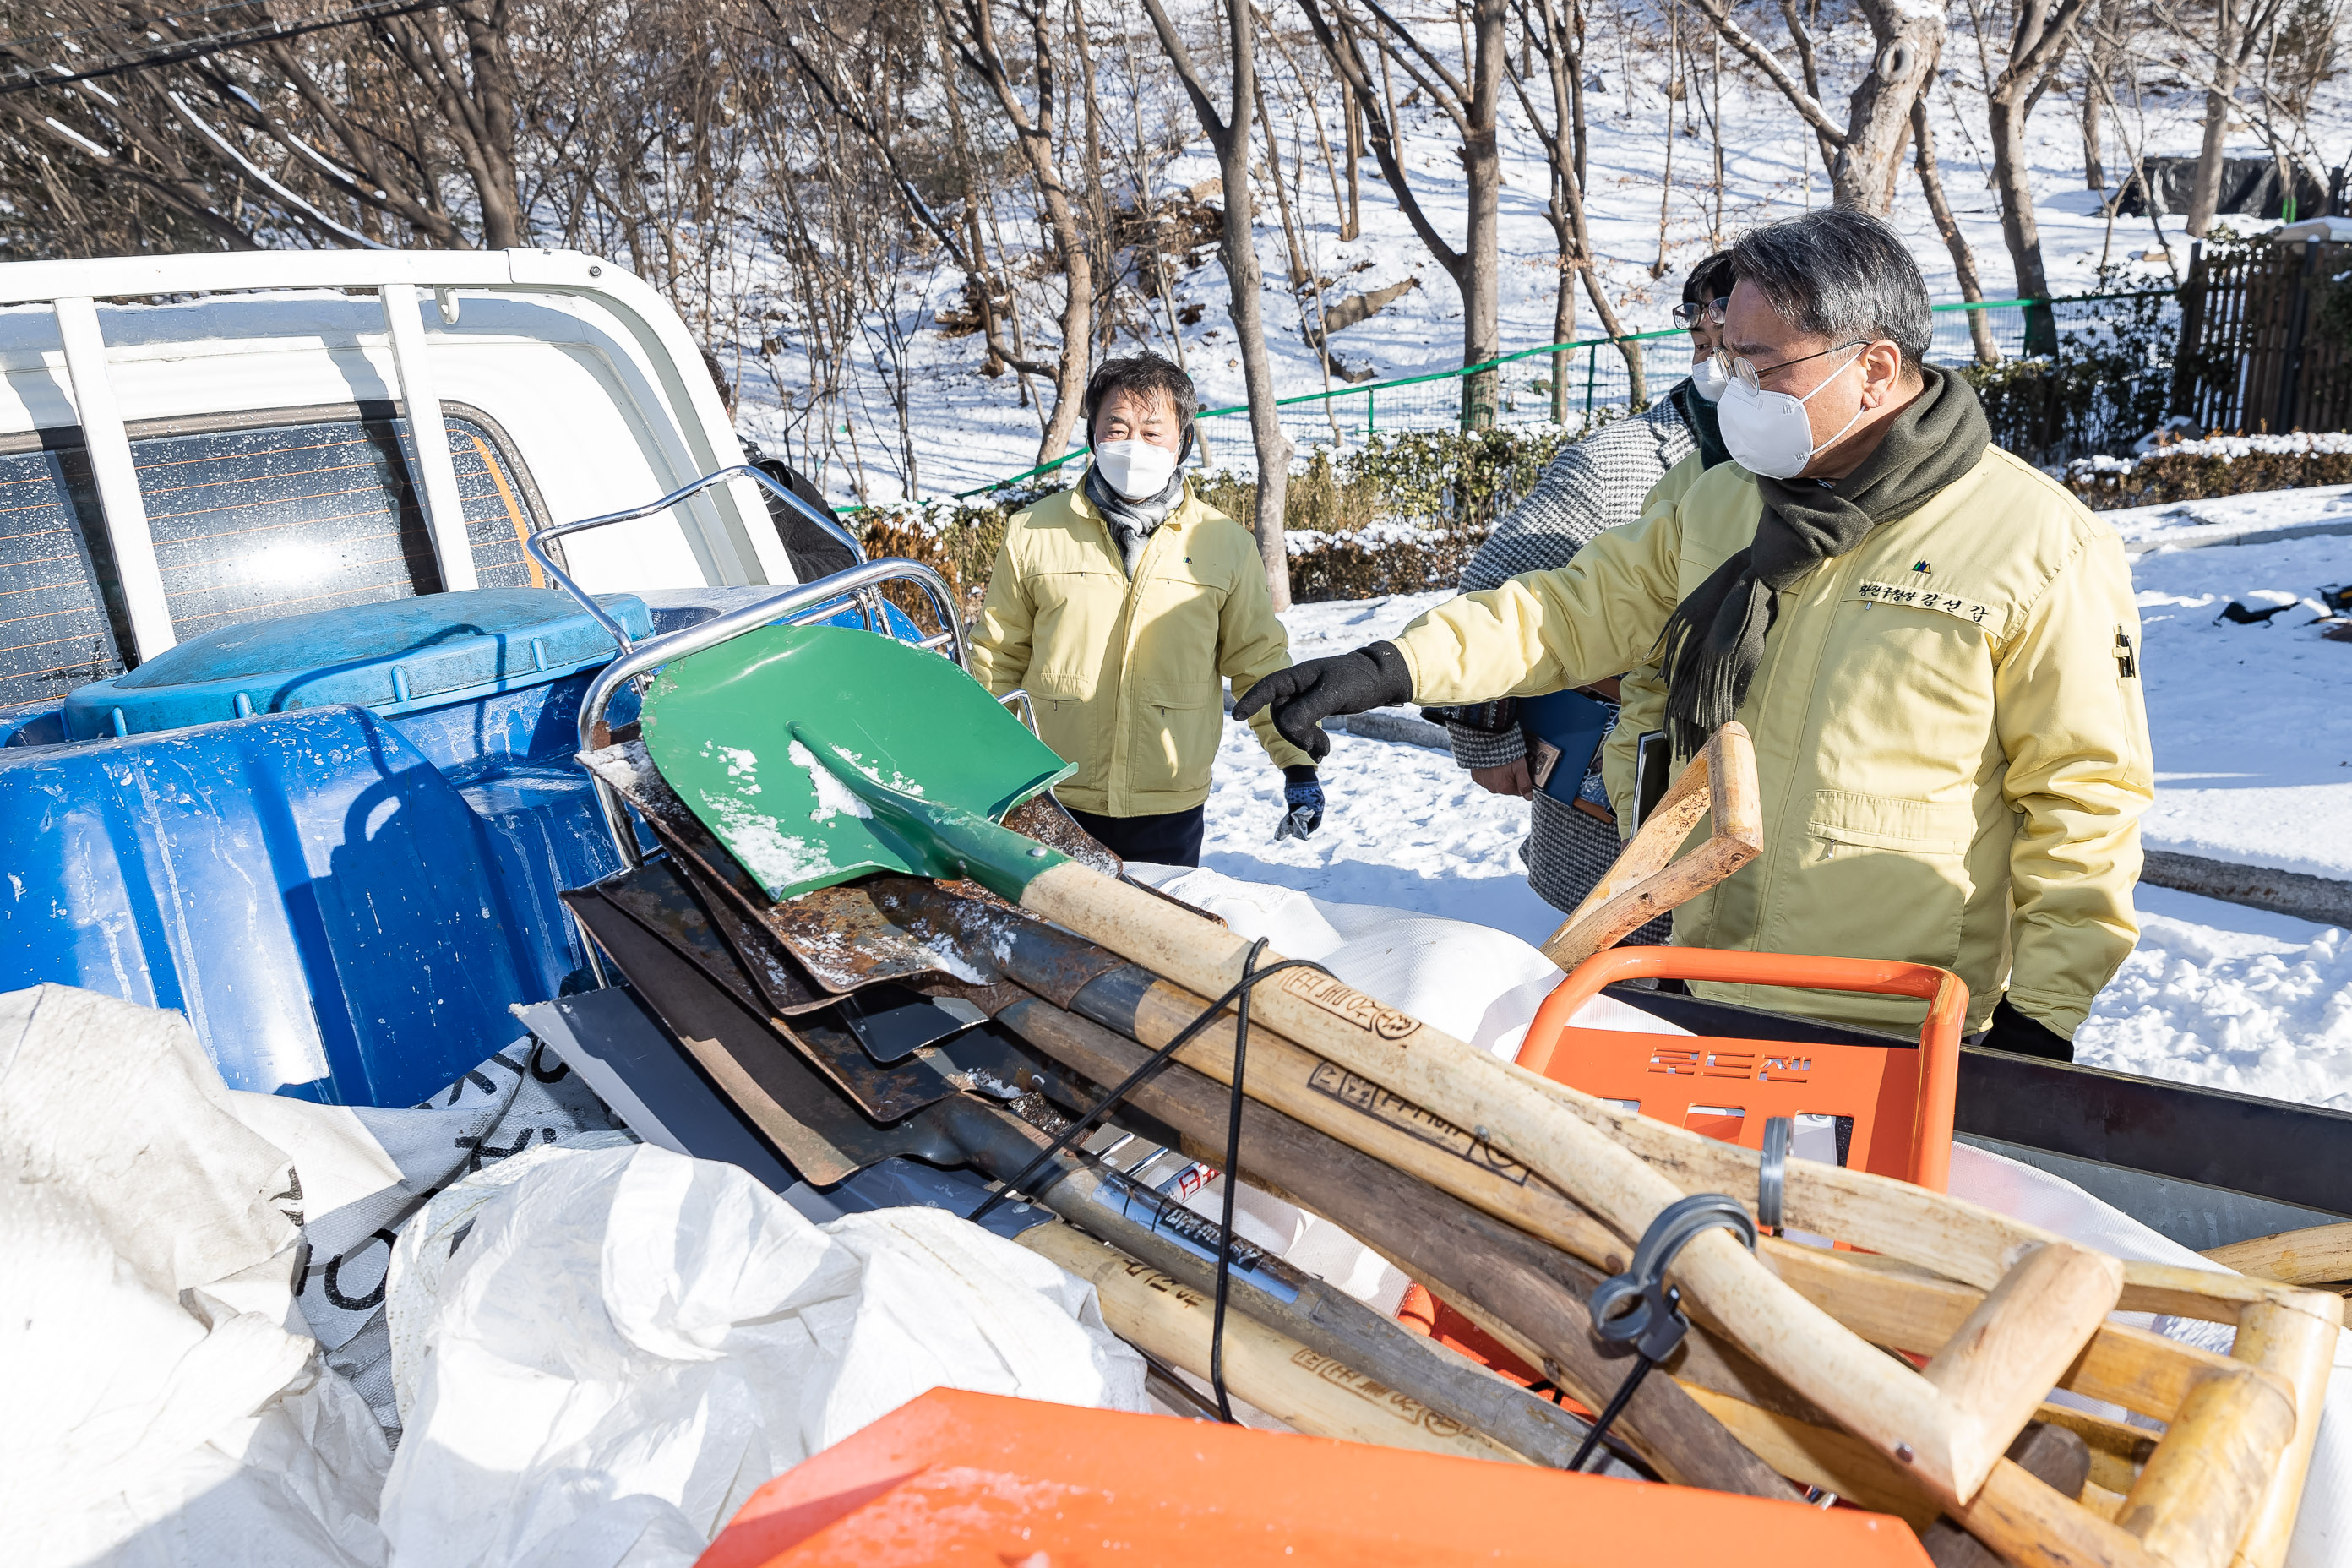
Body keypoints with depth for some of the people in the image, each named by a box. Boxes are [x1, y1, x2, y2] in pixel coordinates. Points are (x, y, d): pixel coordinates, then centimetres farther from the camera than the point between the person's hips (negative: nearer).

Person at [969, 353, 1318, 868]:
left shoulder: (1227, 545, 2)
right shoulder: (1034, 533, 2)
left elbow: (1260, 662, 8)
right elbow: (997, 657, 10)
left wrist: (1298, 764, 2)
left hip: (1171, 809, 0)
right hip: (1054, 807, 0)